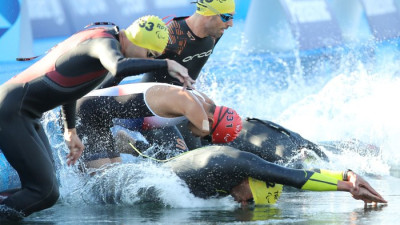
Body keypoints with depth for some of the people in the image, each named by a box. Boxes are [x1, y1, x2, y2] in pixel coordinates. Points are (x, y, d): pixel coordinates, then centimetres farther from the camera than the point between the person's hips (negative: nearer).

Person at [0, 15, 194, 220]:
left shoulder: (101, 34, 14)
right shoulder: (106, 42, -16)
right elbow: (119, 67, -42)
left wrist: (70, 130, 32)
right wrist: (167, 64, -35)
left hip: (25, 114, 10)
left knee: (47, 190, 7)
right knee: (44, 193, -17)